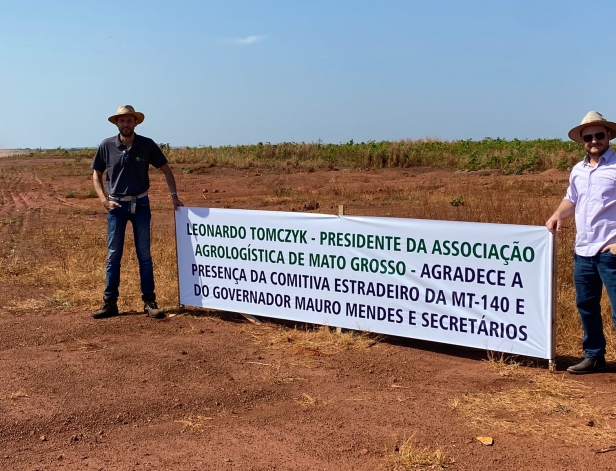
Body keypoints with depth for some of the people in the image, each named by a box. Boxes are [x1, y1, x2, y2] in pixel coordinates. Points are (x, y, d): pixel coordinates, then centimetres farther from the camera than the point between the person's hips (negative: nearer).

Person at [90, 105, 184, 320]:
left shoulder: (147, 145, -4)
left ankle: (149, 302, 11)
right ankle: (110, 302, 12)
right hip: (116, 205, 0)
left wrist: (174, 194, -5)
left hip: (140, 205, 0)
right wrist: (103, 199, -7)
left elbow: (166, 169, 5)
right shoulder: (106, 146, -4)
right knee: (113, 255, 5)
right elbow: (96, 174, 6)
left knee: (144, 255, 4)